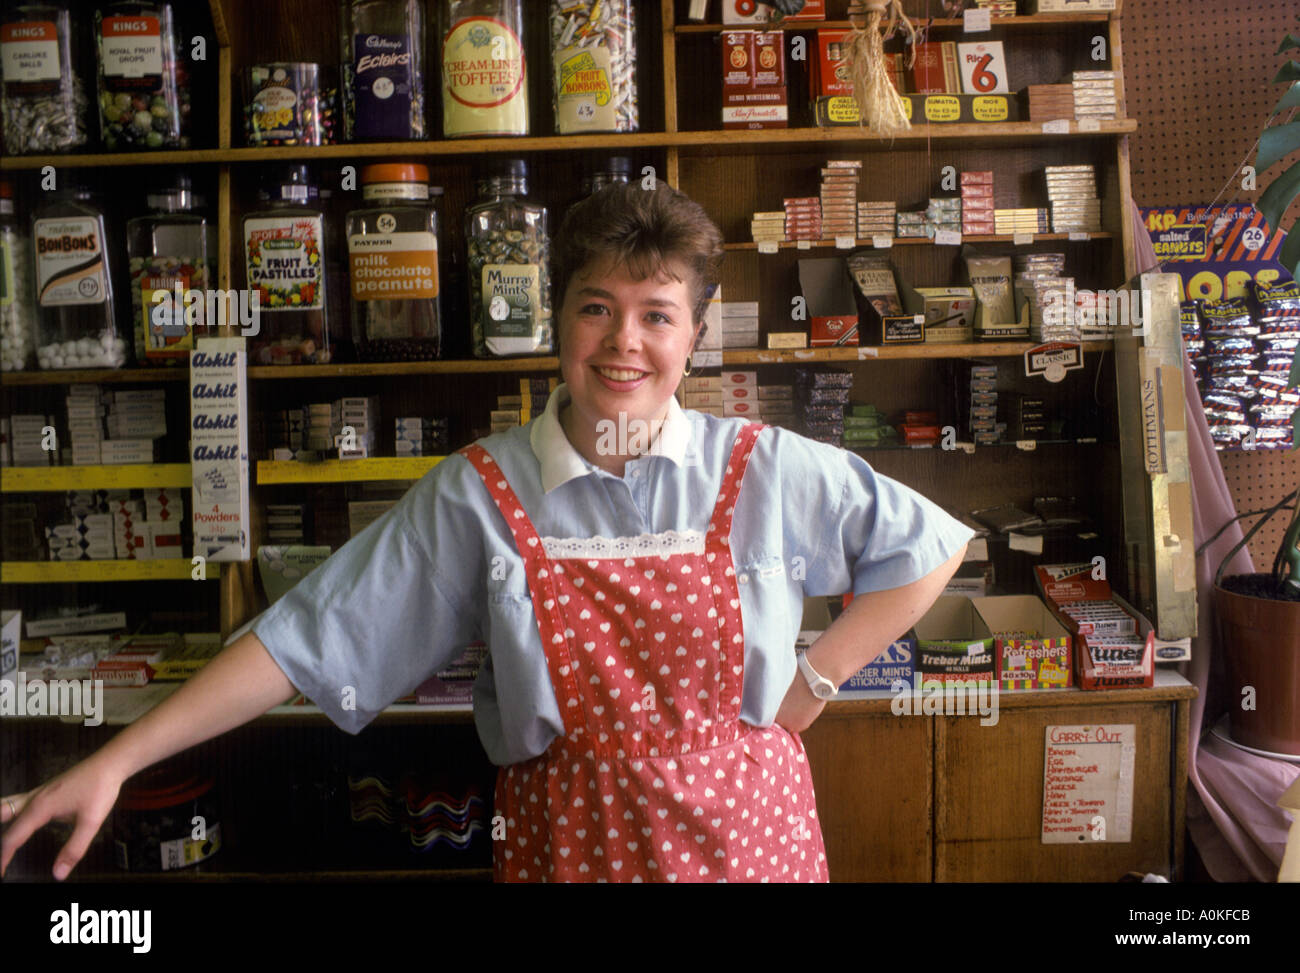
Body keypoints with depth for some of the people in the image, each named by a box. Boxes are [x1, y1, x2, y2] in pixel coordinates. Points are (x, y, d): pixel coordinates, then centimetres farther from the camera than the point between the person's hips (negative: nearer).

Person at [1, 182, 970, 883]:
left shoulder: (765, 471, -9)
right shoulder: (479, 494, -9)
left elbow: (928, 544, 2)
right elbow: (309, 639, -9)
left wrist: (815, 680, -4)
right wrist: (114, 762, -11)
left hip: (747, 835, 1)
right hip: (567, 842, 0)